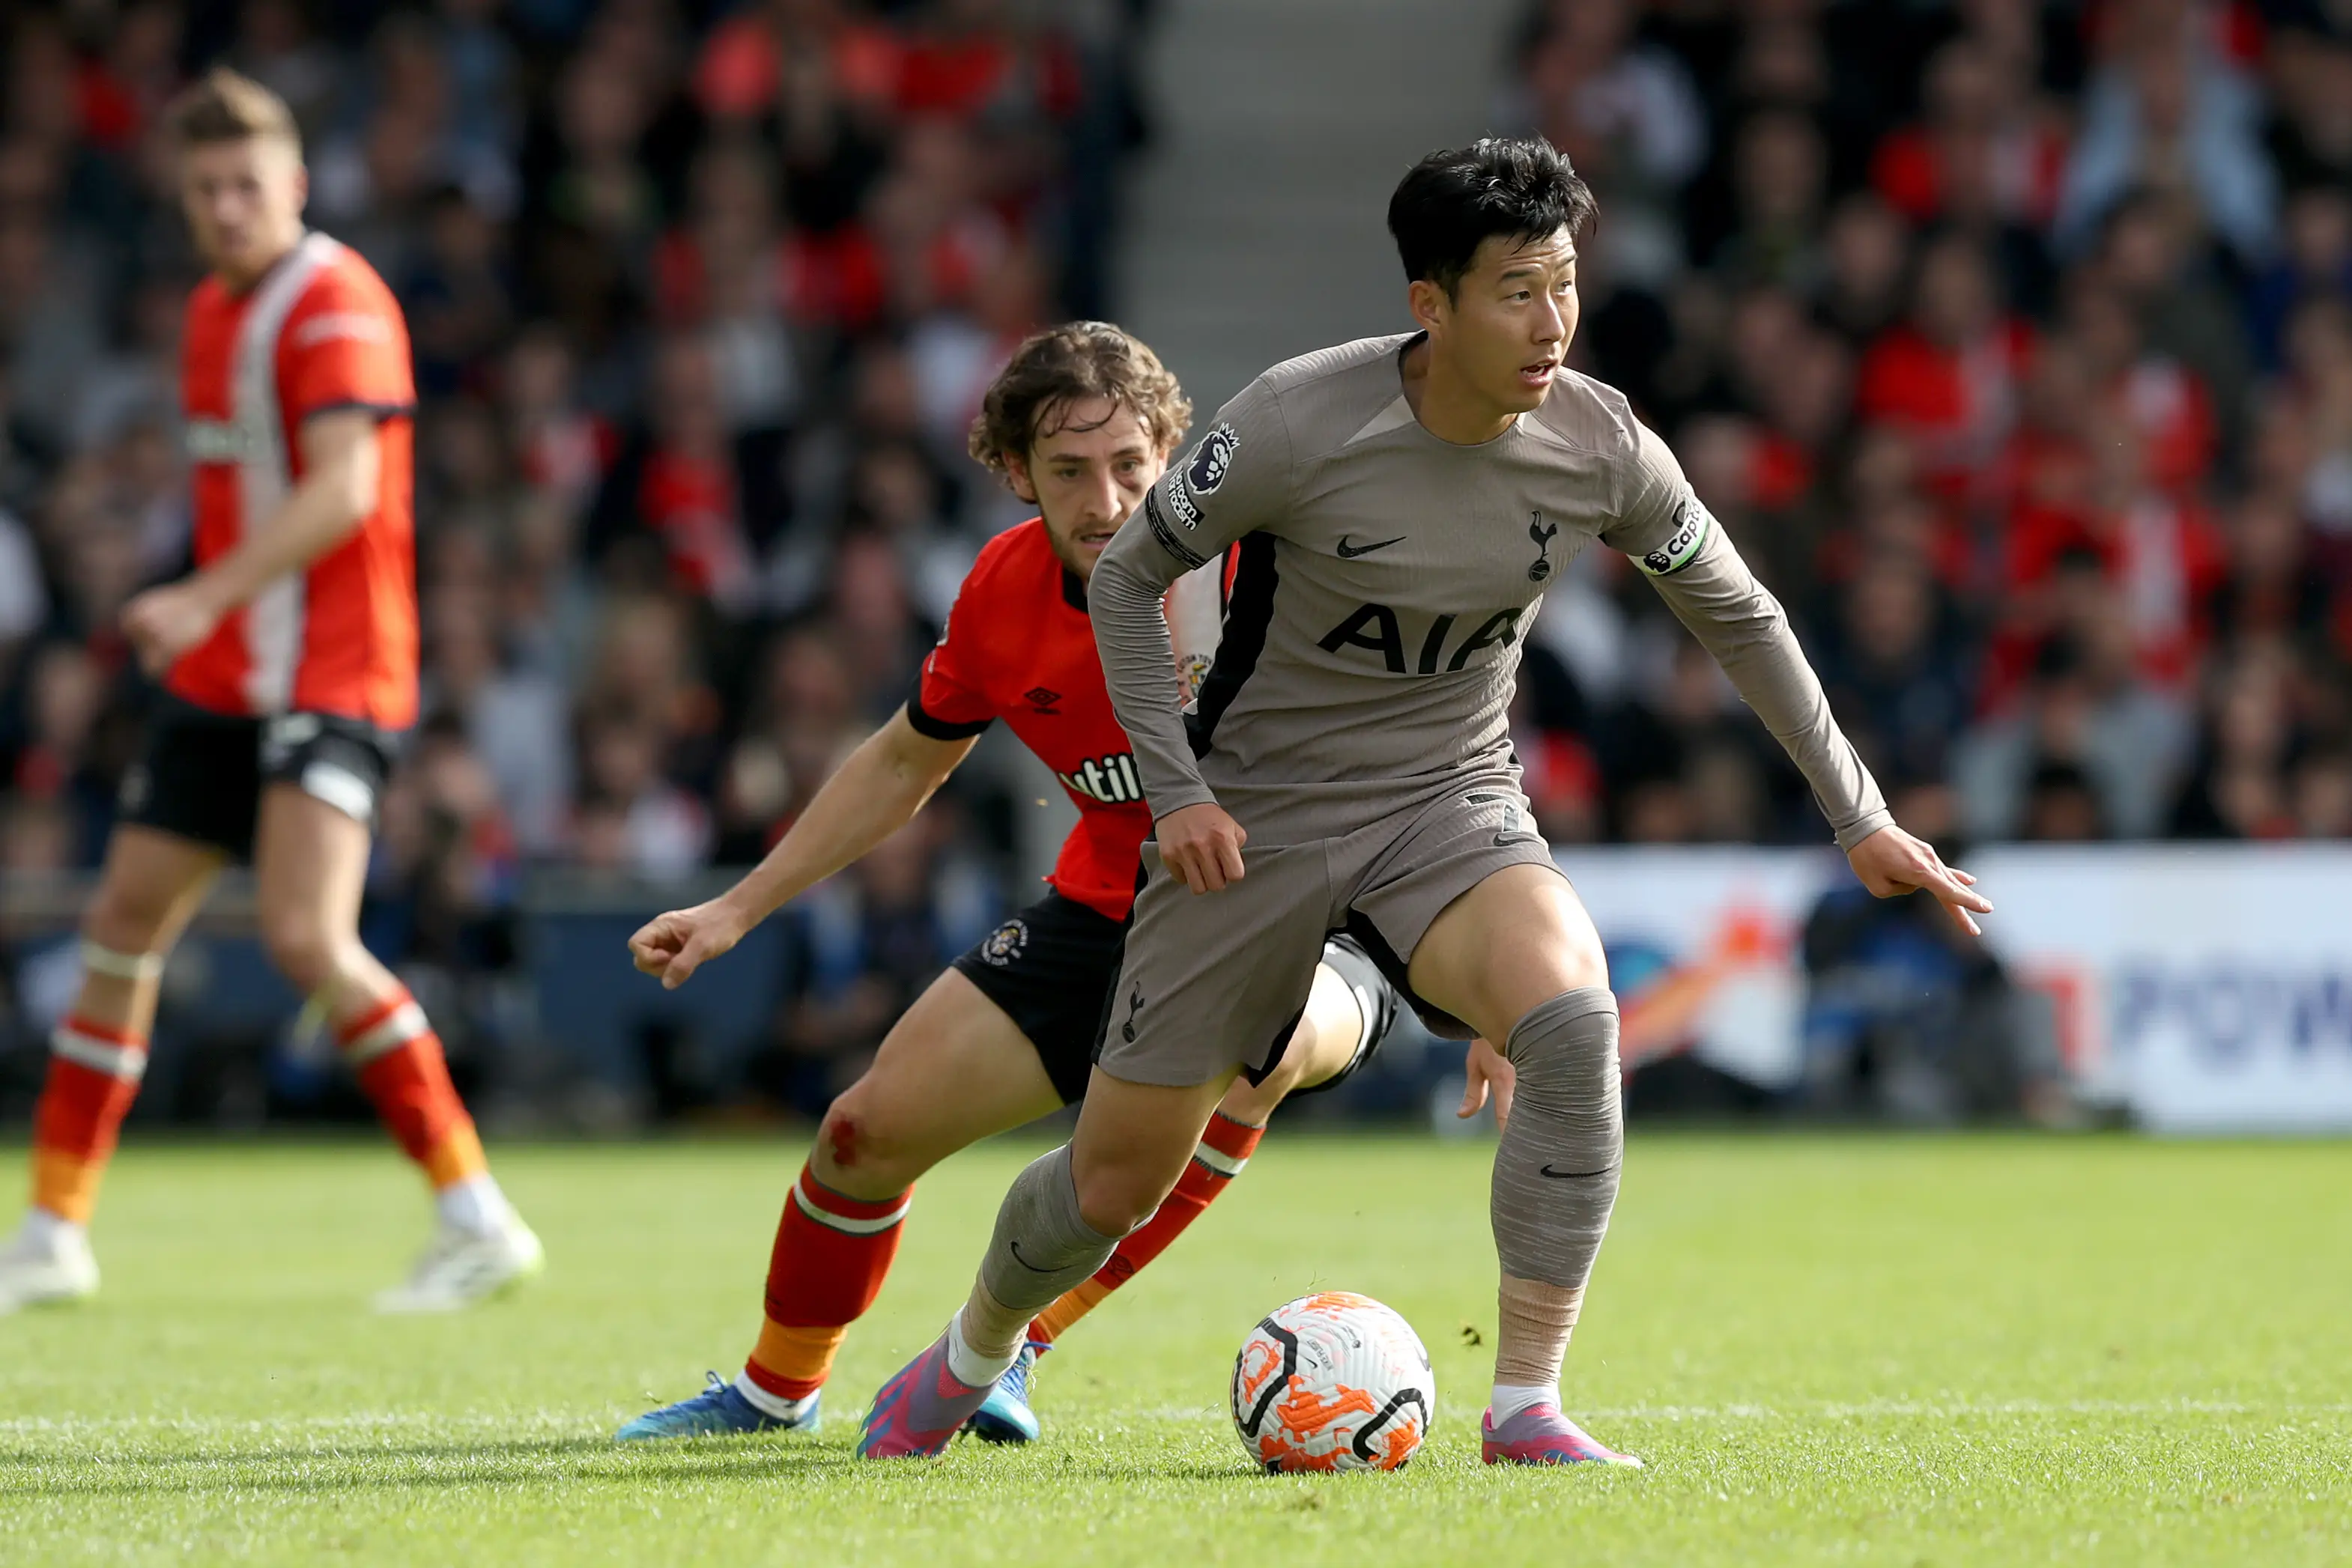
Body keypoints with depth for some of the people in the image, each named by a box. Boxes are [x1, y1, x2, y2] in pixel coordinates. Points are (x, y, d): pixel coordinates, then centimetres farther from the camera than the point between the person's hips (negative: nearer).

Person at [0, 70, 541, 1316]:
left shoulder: (336, 303, -14)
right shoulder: (216, 311, 14)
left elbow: (342, 488, -26)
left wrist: (208, 597, -35)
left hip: (328, 679, -9)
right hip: (220, 681, 9)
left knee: (305, 936, -23)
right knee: (124, 926, 9)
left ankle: (477, 1219, -18)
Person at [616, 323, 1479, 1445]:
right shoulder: (1004, 595, -6)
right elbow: (905, 765, 13)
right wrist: (738, 909, 12)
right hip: (1108, 919, 5)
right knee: (870, 1130, 1)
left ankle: (1015, 1341, -23)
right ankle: (776, 1392, 33)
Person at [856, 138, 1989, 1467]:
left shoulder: (1602, 448, -11)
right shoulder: (1300, 423, -21)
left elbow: (1738, 615, 6)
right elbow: (1128, 579, -5)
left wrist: (1860, 817, 8)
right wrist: (1177, 792, -13)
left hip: (1452, 805, 2)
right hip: (1257, 816, -2)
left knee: (1574, 1019, -32)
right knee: (1117, 1180, 3)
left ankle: (1527, 1409, -24)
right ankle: (970, 1359, 37)